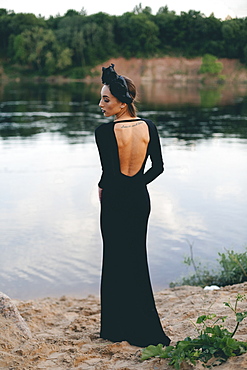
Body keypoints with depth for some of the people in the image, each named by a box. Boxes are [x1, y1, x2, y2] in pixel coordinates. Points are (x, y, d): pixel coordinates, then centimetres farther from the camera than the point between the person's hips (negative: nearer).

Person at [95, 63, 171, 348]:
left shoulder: (105, 131, -18)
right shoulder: (148, 127, -2)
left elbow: (108, 171, -19)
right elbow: (158, 166, 2)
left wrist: (102, 188, 1)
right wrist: (136, 183, 12)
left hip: (116, 202, -5)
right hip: (140, 199, 5)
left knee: (116, 262, 8)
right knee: (136, 259, 17)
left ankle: (117, 328, 16)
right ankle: (140, 330, 26)